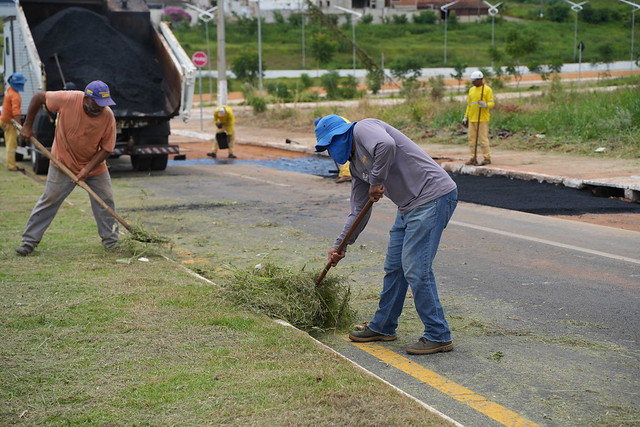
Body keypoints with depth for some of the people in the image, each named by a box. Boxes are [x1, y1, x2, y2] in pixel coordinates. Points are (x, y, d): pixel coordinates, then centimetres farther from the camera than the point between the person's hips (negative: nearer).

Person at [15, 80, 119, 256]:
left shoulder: (108, 116, -21)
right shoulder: (67, 99, -25)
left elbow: (106, 148, -15)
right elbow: (38, 97, -10)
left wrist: (87, 169, -23)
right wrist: (27, 126, -9)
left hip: (95, 165, 2)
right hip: (63, 162, -2)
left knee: (106, 201, -2)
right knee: (49, 200, -1)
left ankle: (111, 241, 10)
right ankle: (29, 241, 7)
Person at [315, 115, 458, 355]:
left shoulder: (363, 128, -8)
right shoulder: (355, 164, 19)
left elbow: (386, 145, -31)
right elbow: (358, 212, 22)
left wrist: (376, 181, -19)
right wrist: (340, 245, 21)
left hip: (433, 197, -10)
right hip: (409, 207, 10)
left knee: (415, 268, -12)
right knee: (394, 267, 16)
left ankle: (438, 337, -3)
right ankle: (383, 328, 30)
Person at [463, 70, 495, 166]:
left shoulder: (487, 89, -4)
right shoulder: (471, 90, 16)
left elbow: (492, 103, -7)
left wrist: (485, 105, -28)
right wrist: (466, 117, 16)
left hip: (482, 119, -7)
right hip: (472, 119, 7)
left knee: (483, 138, -8)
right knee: (472, 138, 7)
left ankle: (487, 158, -2)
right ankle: (473, 158, 12)